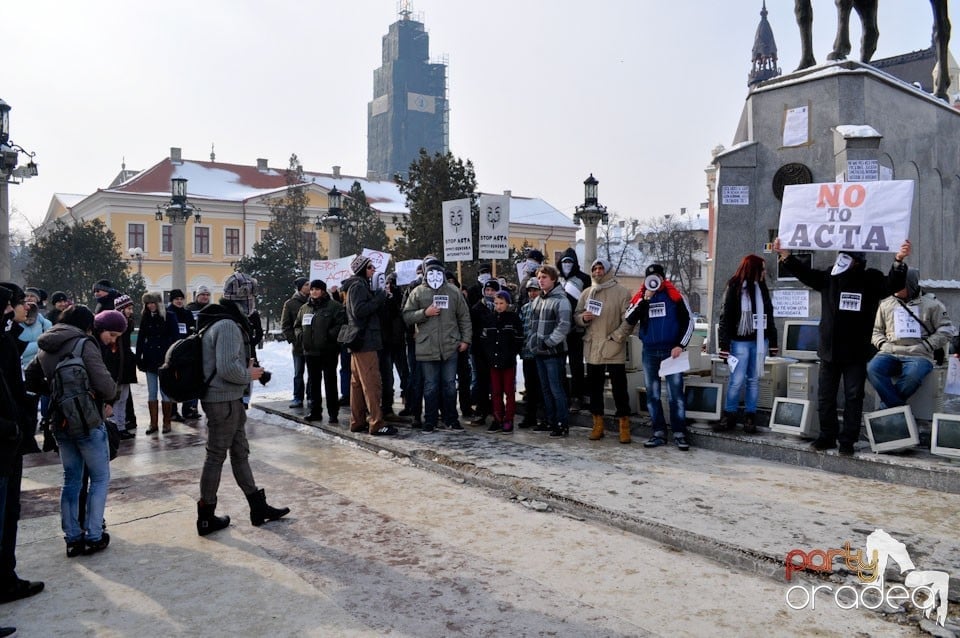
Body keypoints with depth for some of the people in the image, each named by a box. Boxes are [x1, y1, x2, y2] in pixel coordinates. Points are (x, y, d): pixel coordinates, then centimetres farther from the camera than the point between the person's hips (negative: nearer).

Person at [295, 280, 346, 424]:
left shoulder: (334, 307, -5)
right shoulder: (304, 308, 14)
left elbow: (341, 324, -13)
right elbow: (297, 325, 22)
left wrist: (329, 335, -21)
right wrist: (300, 336, 4)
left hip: (328, 352, -6)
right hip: (310, 351, 6)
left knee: (330, 382, -1)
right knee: (313, 382, 12)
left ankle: (333, 413, 5)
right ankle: (315, 411, 22)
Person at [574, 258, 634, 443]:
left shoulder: (621, 292, -3)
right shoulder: (587, 293, 11)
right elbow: (576, 315, 14)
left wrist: (615, 337, -14)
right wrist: (583, 318, -8)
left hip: (614, 349, -4)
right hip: (592, 348, 5)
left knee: (619, 387, -1)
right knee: (594, 386, 10)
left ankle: (624, 426, 9)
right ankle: (598, 424, 21)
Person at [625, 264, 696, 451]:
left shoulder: (675, 296, -1)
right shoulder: (639, 298, 6)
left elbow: (688, 321, 0)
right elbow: (629, 320, -8)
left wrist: (680, 345, -8)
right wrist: (645, 300, -14)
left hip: (671, 350, -3)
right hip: (649, 352, 3)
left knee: (676, 394, -3)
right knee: (652, 395, 7)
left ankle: (679, 434, 4)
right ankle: (659, 432, 16)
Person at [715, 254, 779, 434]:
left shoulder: (762, 289, 10)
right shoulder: (734, 288, -4)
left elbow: (769, 316, 14)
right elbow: (725, 318, -6)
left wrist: (773, 342, 11)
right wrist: (724, 346, -10)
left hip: (759, 341, 5)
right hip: (740, 341, -5)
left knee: (754, 380, 7)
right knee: (737, 380, -6)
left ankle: (750, 417, 13)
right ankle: (729, 416, 6)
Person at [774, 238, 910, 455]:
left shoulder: (871, 279, -2)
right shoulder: (829, 276, 5)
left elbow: (893, 285, -16)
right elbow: (804, 273, 1)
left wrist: (898, 261, -34)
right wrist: (785, 255, -12)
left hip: (856, 353, -3)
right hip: (829, 350, 3)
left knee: (853, 398, 2)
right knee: (825, 396, 9)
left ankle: (847, 440, 11)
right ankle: (827, 437, 21)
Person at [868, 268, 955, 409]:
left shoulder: (931, 303, 9)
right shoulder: (886, 304, 17)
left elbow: (946, 330, 7)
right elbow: (876, 330, 22)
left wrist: (925, 346, -5)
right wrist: (883, 344, 2)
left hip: (918, 355, -2)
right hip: (890, 353, 3)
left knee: (912, 376, -37)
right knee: (872, 369, -31)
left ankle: (887, 406, -18)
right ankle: (899, 409, -24)